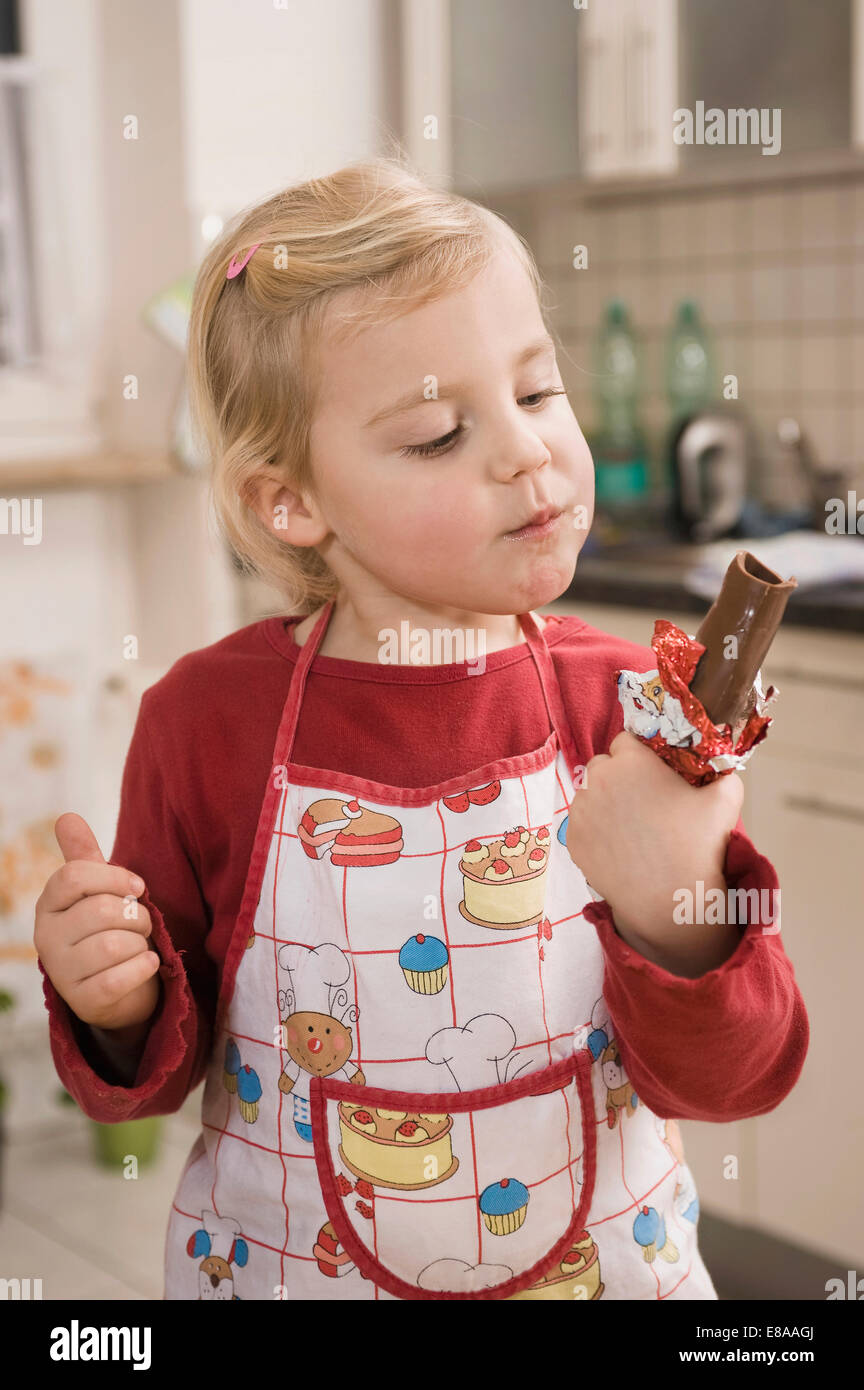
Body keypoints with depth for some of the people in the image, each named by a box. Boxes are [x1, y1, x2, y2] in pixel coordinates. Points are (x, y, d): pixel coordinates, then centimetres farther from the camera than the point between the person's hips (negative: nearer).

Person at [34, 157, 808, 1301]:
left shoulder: (630, 710, -15)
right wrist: (119, 1008, -24)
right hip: (286, 1265, 0)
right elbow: (154, 1076, -4)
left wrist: (675, 918, -31)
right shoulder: (208, 720, -15)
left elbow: (731, 1083, -13)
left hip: (607, 1258, 1)